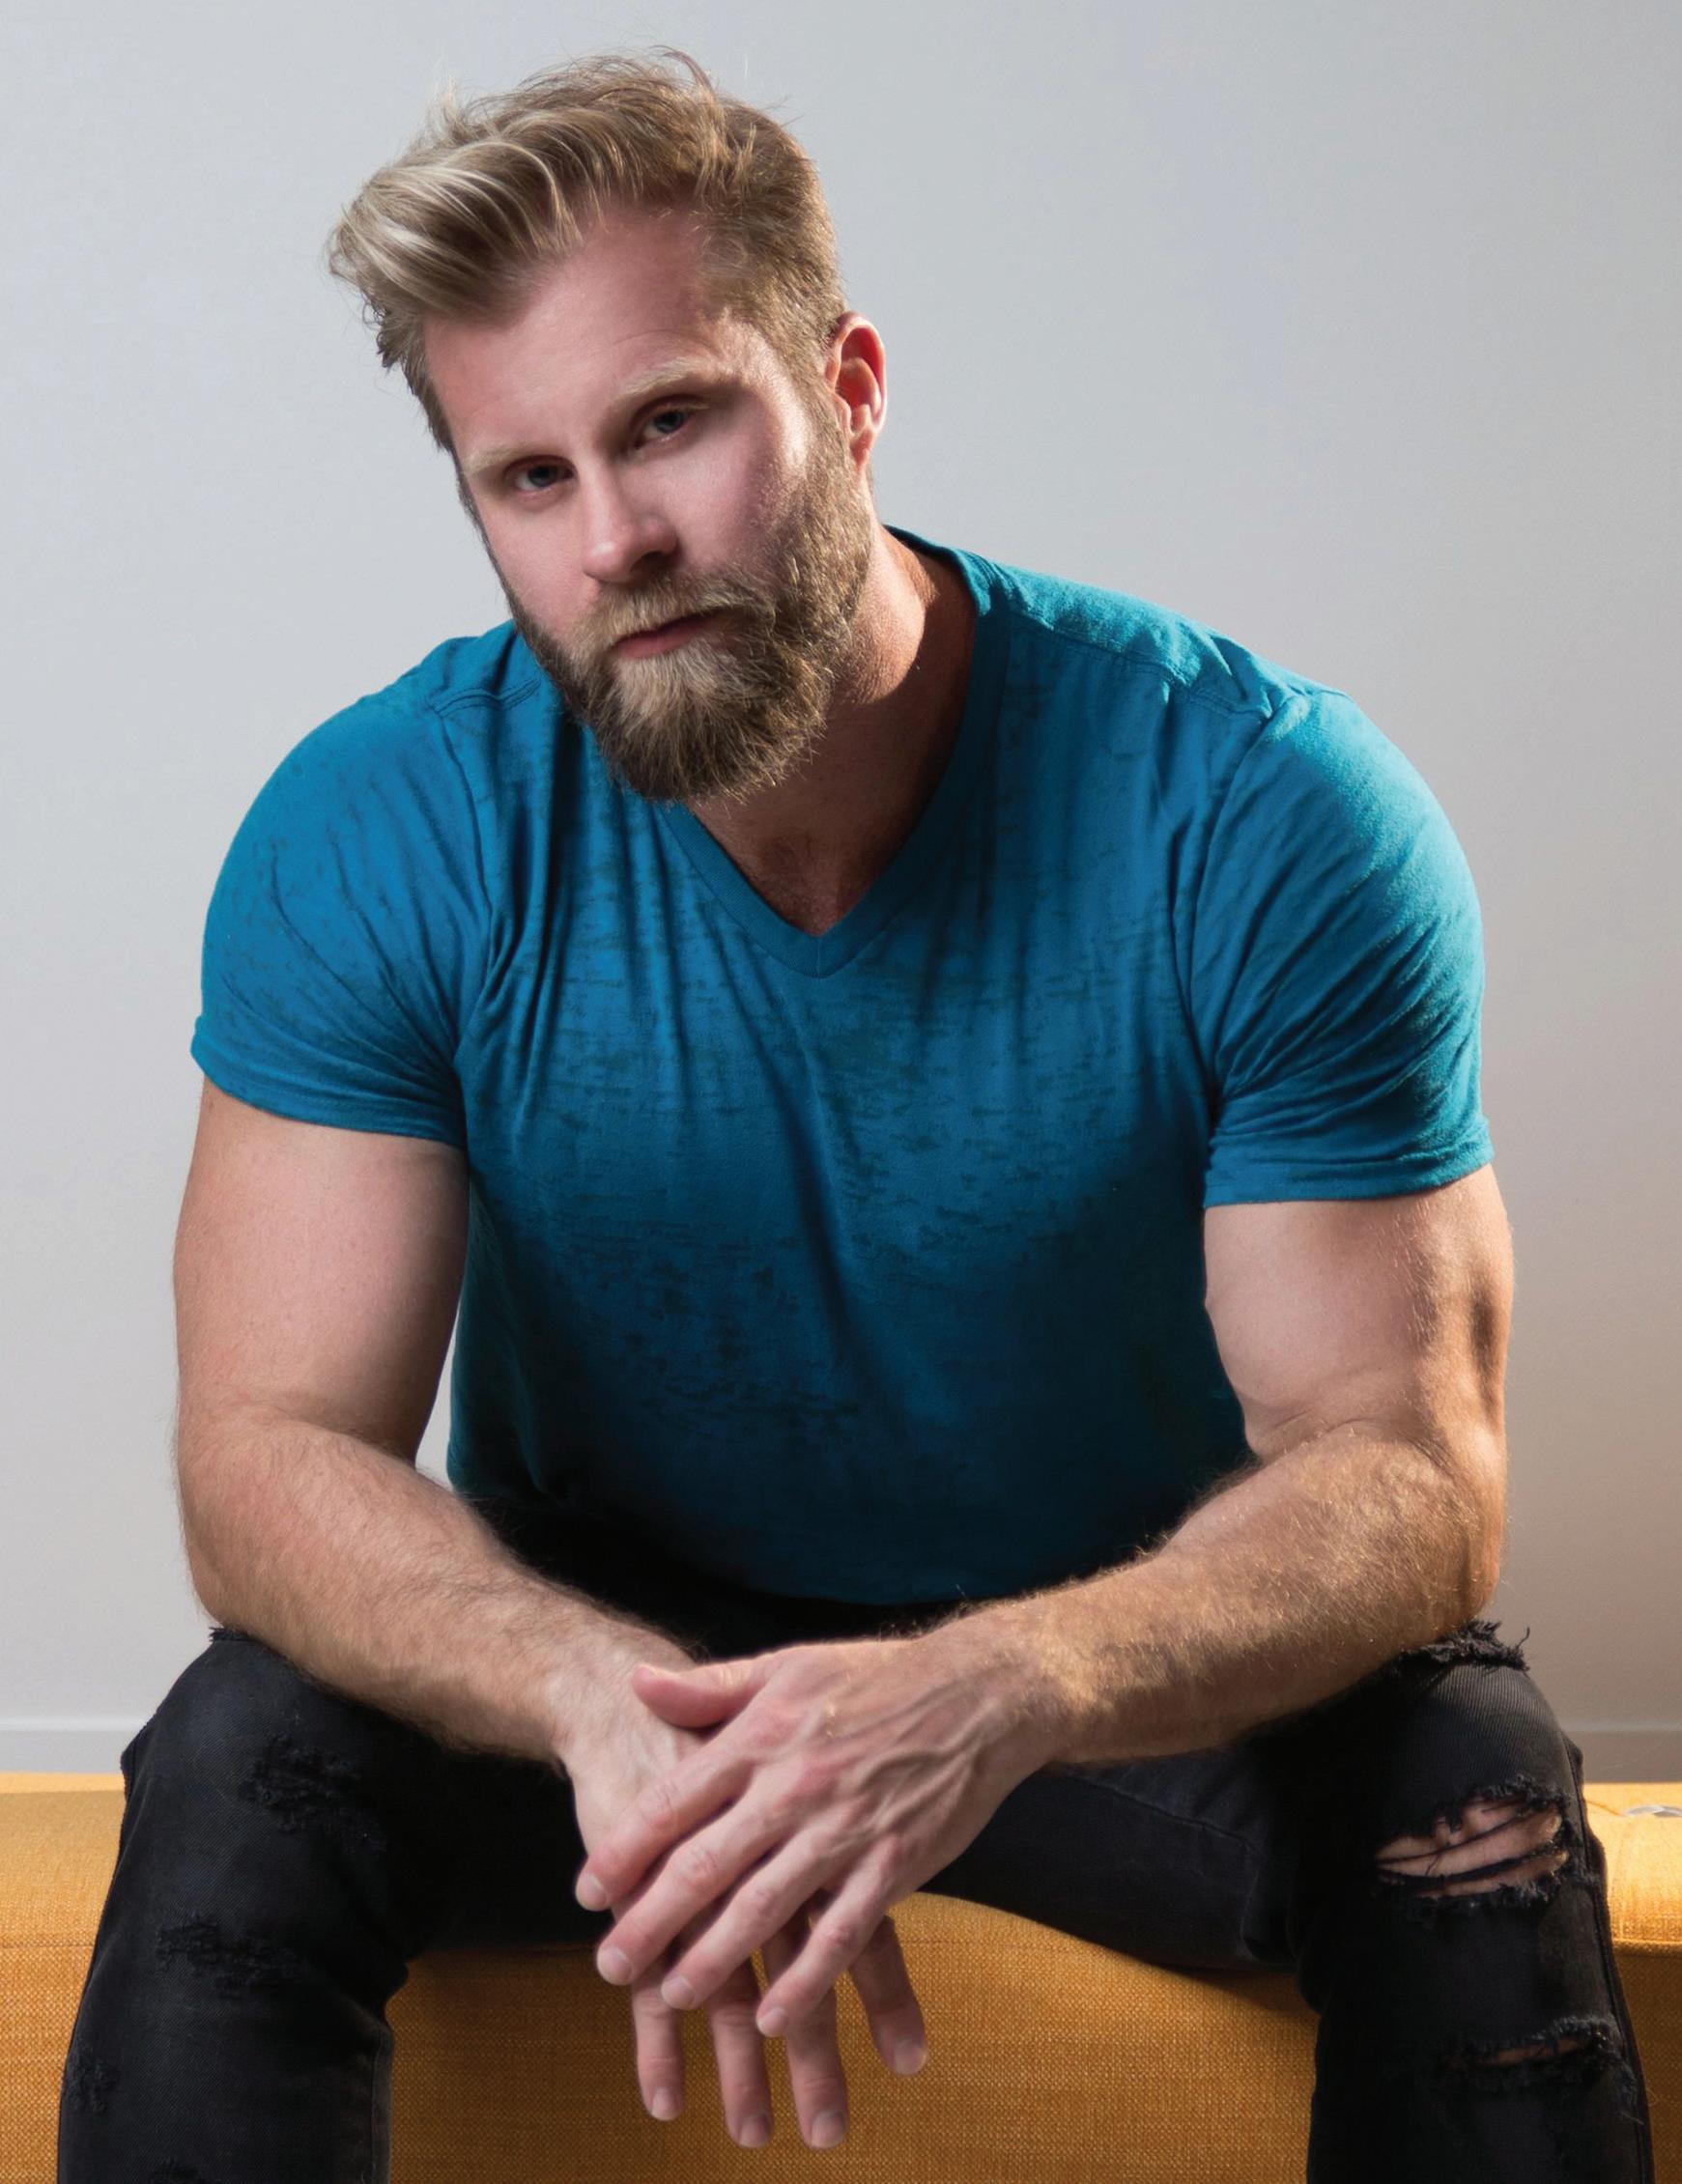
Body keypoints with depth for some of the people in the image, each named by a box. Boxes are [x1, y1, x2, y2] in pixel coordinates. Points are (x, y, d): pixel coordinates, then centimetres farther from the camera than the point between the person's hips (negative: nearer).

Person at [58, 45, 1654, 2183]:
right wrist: (608, 1697, -41)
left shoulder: (1268, 816, -20)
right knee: (242, 1770, -28)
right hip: (591, 1632, 1)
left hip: (1122, 1656, 0)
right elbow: (270, 1447, -18)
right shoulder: (373, 839, -15)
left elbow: (1406, 1467, -21)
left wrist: (996, 1690, -42)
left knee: (1472, 1792, -29)